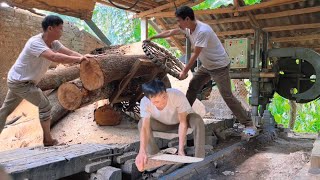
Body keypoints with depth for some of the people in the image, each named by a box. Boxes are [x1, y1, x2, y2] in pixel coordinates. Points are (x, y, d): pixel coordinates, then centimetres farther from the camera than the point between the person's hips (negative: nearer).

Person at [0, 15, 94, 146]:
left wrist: (84, 58, -26)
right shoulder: (35, 42, -30)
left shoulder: (53, 43, -3)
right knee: (45, 106, -7)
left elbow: (70, 53, -9)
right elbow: (54, 57, -45)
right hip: (19, 81, -10)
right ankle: (48, 140, 4)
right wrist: (79, 59, -42)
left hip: (17, 81, 10)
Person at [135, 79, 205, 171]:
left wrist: (181, 149, -38)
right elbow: (145, 127, -41)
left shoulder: (178, 95, -38)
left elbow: (182, 122, -33)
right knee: (142, 123, -26)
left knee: (197, 120, -34)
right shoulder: (145, 102, -33)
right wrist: (142, 151, -58)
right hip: (163, 124, 2)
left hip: (182, 119, -1)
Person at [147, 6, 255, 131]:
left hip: (220, 66, -8)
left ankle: (248, 123, -1)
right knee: (192, 87, 9)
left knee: (227, 96, -10)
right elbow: (170, 32, 11)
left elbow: (195, 55, -24)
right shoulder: (188, 28, -3)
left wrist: (184, 71, -14)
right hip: (206, 66, 9)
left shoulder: (202, 31, -29)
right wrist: (152, 38, 18)